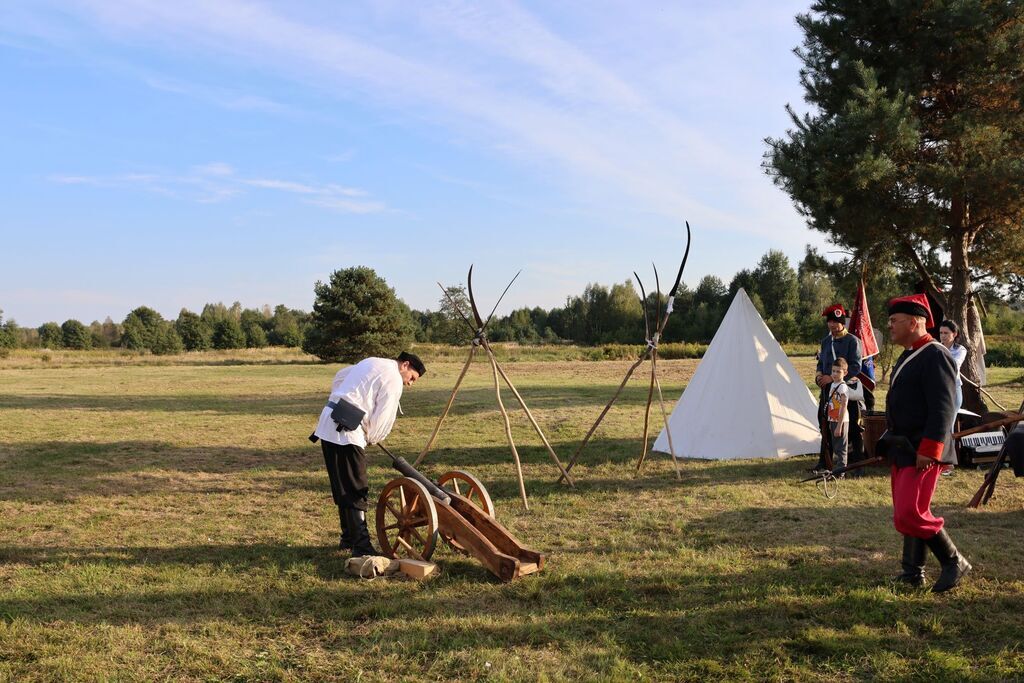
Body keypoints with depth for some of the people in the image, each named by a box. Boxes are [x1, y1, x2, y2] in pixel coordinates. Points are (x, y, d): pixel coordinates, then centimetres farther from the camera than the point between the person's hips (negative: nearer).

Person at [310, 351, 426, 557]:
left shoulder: (371, 362, 21)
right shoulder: (393, 380, -6)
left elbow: (339, 377, 31)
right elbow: (383, 419, -8)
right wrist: (371, 438, 10)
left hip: (328, 424, 9)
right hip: (346, 432, -9)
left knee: (342, 488, 17)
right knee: (356, 491, -7)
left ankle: (348, 538, 26)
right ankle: (361, 546, -8)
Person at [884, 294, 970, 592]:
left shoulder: (935, 356, -15)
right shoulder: (908, 357, 16)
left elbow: (943, 409, -22)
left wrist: (928, 452, -24)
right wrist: (891, 444, 21)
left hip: (922, 451, -10)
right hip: (903, 449, 10)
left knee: (910, 513, -12)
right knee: (906, 511, 13)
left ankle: (954, 562, 5)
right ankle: (913, 573, 21)